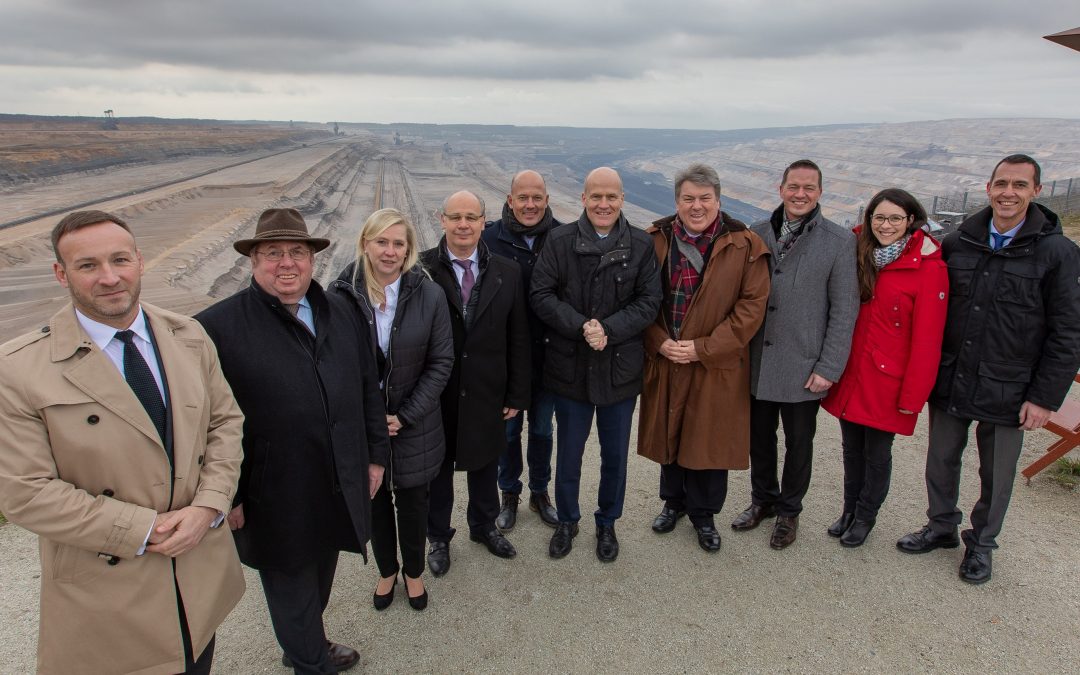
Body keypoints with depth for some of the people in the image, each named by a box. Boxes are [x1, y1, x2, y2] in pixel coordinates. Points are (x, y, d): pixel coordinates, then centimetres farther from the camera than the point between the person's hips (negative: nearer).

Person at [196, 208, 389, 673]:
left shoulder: (342, 312, 2)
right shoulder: (217, 327, -16)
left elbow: (368, 388, 8)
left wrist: (376, 454, 9)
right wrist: (227, 496, -10)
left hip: (339, 490, 5)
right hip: (276, 502, -5)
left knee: (320, 578, 26)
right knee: (293, 590, 18)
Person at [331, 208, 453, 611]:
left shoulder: (429, 295, -10)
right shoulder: (341, 294, -11)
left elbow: (441, 362, -7)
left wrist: (405, 416, -12)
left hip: (414, 424, 0)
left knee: (412, 502, 16)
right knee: (375, 501, 18)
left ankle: (413, 571, 42)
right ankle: (387, 571, 44)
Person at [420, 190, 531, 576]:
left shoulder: (506, 273, -3)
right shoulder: (421, 269, -12)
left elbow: (518, 339, 1)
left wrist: (517, 395, 1)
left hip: (486, 396, 2)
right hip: (436, 396, -2)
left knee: (485, 465, 21)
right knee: (438, 470, 17)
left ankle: (484, 526, 47)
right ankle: (439, 537, 41)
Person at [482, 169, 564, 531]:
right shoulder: (491, 238, -10)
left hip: (548, 355, 1)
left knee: (542, 429, 18)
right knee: (508, 429, 15)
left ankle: (539, 493, 39)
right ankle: (509, 494, 37)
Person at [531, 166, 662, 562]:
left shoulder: (641, 245, -3)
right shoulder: (560, 242, -5)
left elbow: (649, 302, -5)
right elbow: (541, 295, -8)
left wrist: (608, 329, -19)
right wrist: (581, 327, -21)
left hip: (621, 368, 1)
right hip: (570, 367, 0)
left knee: (615, 456, 15)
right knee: (568, 454, 15)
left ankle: (607, 523, 39)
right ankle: (567, 521, 38)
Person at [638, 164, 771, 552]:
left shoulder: (745, 247, -7)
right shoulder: (656, 241, 0)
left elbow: (752, 305, -10)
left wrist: (703, 348, -15)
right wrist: (660, 342, -11)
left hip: (717, 366, -2)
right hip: (664, 360, 2)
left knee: (709, 440, 8)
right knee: (668, 433, 15)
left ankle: (703, 513, 30)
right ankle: (674, 500, 39)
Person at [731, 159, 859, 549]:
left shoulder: (840, 241, -7)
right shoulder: (757, 234, 1)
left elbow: (844, 311, -7)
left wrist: (829, 368, -10)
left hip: (803, 367, -2)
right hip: (757, 363, 3)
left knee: (798, 443, 14)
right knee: (760, 436, 17)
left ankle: (789, 510, 35)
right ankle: (763, 499, 39)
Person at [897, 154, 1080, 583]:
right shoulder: (957, 243, 0)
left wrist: (1045, 398, -9)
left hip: (1007, 392, -2)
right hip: (949, 382, 3)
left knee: (996, 475, 13)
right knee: (941, 461, 16)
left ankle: (981, 542, 35)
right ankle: (941, 527, 38)